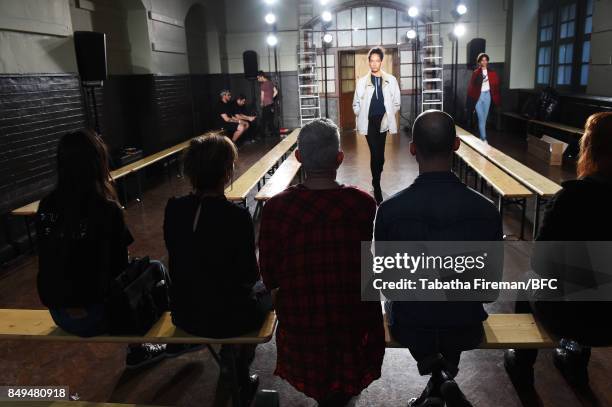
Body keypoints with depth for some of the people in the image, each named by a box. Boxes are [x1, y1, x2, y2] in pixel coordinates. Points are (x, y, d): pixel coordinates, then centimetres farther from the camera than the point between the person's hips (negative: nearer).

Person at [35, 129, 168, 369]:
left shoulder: (46, 207, -5)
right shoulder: (107, 210, -21)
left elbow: (53, 261, 7)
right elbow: (119, 267, -8)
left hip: (58, 313, 6)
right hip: (94, 315, -6)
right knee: (155, 269, 15)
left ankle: (137, 347, 32)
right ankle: (137, 347, 28)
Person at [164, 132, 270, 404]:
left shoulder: (173, 208, -10)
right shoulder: (237, 216, -26)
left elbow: (182, 260, 4)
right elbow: (249, 275, -15)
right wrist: (255, 265, 7)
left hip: (184, 314, 5)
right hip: (227, 317, -5)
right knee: (268, 291, 26)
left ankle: (229, 358, 44)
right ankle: (240, 374, 35)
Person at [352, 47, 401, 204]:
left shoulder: (391, 80, 4)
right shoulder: (362, 81, 3)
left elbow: (396, 102, 8)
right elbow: (356, 103, 9)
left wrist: (388, 115, 3)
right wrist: (361, 116, 2)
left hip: (383, 121, 1)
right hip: (369, 122, -1)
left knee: (379, 154, 9)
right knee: (375, 154, -8)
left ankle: (376, 179, 28)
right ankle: (377, 187, -1)